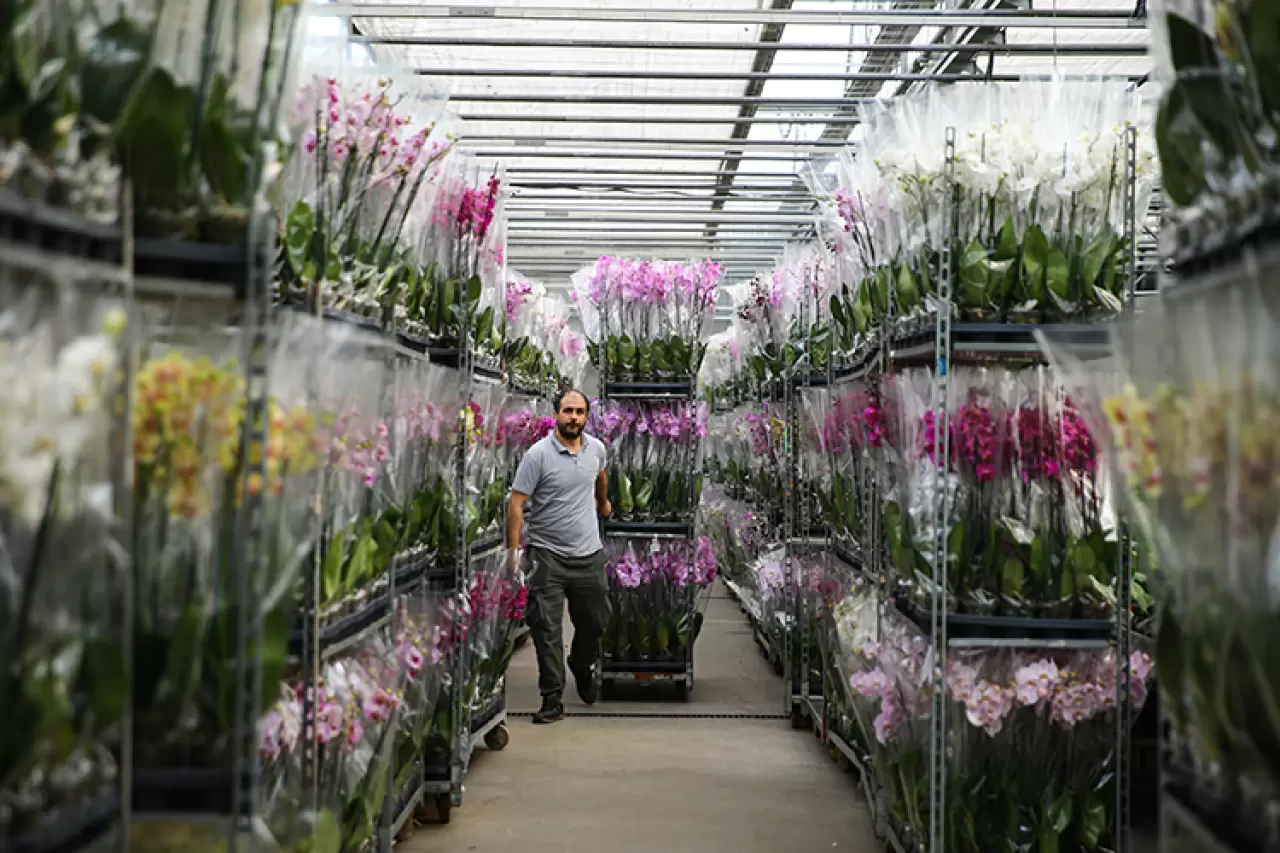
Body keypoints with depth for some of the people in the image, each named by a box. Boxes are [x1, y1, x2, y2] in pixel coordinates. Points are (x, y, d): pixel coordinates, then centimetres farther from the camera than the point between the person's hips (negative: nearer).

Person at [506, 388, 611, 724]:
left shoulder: (596, 448, 4)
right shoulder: (539, 454, -12)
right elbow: (516, 502, -13)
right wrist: (513, 548, -19)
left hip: (589, 554, 5)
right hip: (548, 555, -5)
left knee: (595, 622, 14)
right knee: (547, 629, -4)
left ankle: (582, 667, 44)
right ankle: (552, 698, 3)